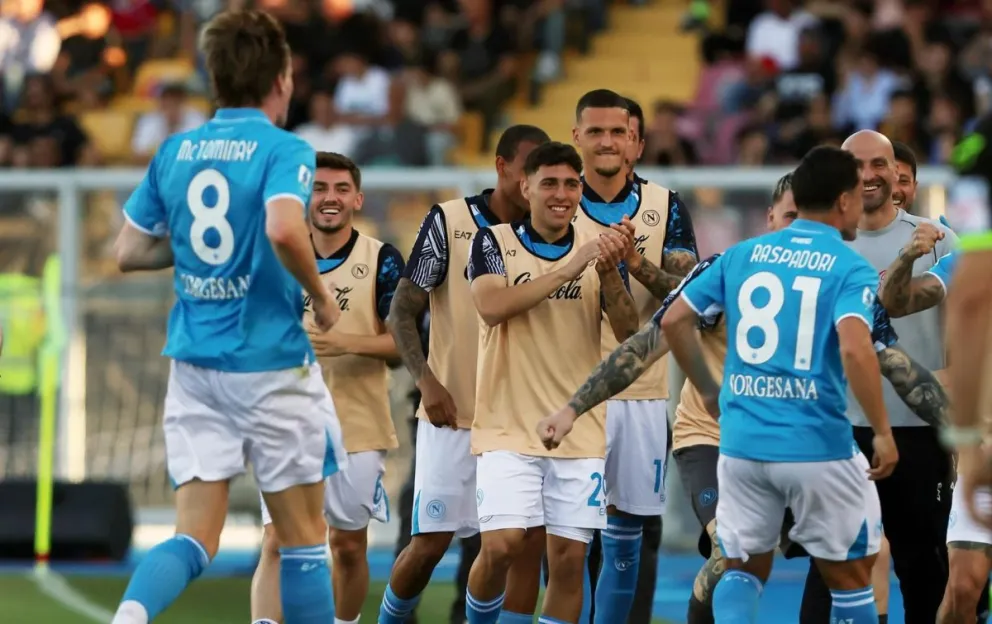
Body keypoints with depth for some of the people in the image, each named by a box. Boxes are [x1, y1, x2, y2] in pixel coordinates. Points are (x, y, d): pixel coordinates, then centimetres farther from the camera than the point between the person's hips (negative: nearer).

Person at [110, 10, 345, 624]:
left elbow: (129, 251, 11)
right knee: (303, 536, 9)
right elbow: (284, 229, -28)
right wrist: (321, 294, -12)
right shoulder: (285, 150, -10)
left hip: (194, 362, 5)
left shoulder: (174, 152, 7)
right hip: (271, 363, -5)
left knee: (196, 537, 1)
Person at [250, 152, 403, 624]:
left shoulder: (381, 260, -2)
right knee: (277, 542, -11)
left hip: (358, 427, -1)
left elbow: (401, 344, -8)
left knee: (348, 545, 8)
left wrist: (347, 343, -23)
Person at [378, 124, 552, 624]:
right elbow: (402, 311, -5)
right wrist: (426, 380, -18)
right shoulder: (449, 221, -5)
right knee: (431, 541, -2)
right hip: (453, 414, -3)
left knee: (528, 542, -4)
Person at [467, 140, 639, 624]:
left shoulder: (598, 247, 6)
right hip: (509, 426, -3)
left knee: (568, 558, 0)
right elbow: (491, 307, -19)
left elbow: (628, 333, -2)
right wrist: (568, 270, -23)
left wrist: (609, 272, -18)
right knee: (502, 546, -13)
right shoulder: (493, 242, 0)